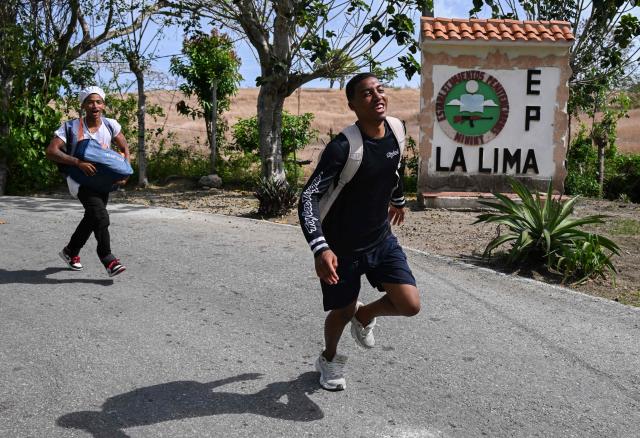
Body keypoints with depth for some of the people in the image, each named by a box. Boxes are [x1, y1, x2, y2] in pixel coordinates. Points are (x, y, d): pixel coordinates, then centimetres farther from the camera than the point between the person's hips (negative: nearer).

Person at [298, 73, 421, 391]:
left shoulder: (396, 130, -4)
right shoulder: (343, 147, -25)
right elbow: (308, 197, -27)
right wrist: (320, 248, -40)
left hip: (382, 240, 5)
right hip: (342, 247, -5)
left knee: (410, 305, -7)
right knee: (343, 311, 10)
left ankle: (364, 316, 28)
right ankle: (329, 360, 45)